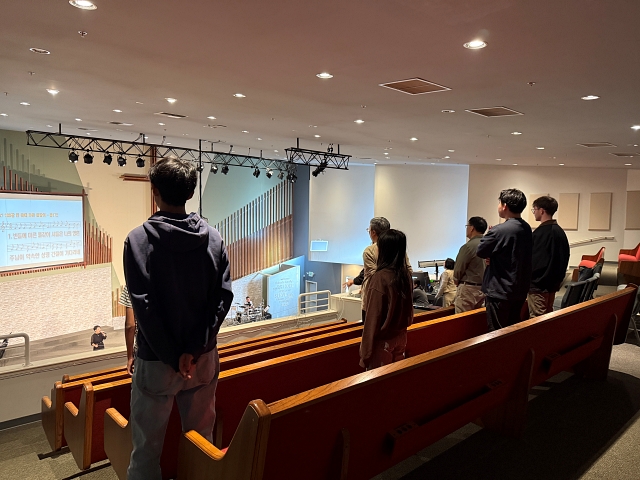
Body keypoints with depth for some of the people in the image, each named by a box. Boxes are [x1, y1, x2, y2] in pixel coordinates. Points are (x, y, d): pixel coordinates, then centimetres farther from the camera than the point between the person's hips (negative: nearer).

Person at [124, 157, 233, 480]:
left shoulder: (139, 239, -12)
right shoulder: (213, 237, -3)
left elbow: (144, 305, -16)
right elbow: (224, 296, -8)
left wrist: (174, 358, -10)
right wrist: (195, 349, -10)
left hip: (156, 360, -3)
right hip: (204, 357, 4)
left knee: (147, 447, 13)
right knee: (202, 440, 18)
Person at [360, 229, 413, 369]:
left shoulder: (379, 277, -20)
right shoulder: (406, 275, -2)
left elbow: (373, 317, -17)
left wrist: (366, 352, -12)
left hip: (382, 340, -6)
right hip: (401, 336, 6)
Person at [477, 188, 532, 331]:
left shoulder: (499, 231, -22)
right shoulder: (526, 228, 4)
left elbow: (480, 252, -9)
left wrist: (489, 236, 5)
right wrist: (493, 257, -1)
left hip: (500, 292, -8)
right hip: (520, 290, 8)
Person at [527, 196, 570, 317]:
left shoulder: (540, 232, -18)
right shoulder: (560, 231, 8)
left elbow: (531, 259, -16)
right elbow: (564, 257, 15)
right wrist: (558, 278, 20)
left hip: (538, 284, -9)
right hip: (553, 282, 9)